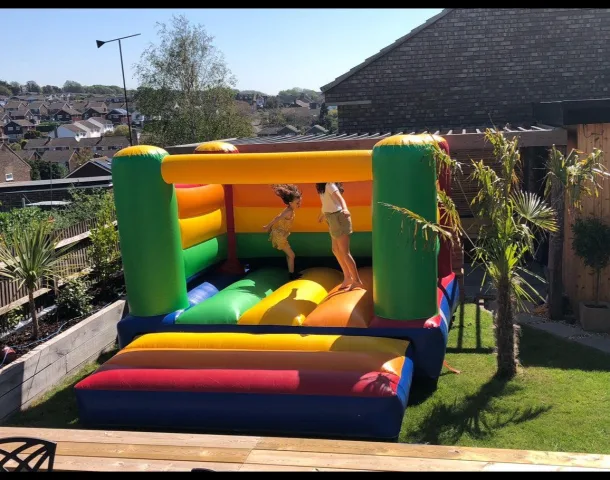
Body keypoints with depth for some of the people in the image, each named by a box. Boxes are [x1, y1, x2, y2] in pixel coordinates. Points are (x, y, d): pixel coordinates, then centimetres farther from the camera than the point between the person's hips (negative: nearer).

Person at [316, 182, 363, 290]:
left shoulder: (329, 185, -12)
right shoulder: (324, 187, 17)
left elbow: (340, 198, -28)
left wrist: (345, 209, -49)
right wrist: (322, 215, 51)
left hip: (338, 218, -10)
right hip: (334, 219, 10)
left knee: (344, 252, -7)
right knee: (336, 250, 14)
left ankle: (357, 280, -3)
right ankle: (347, 277, 22)